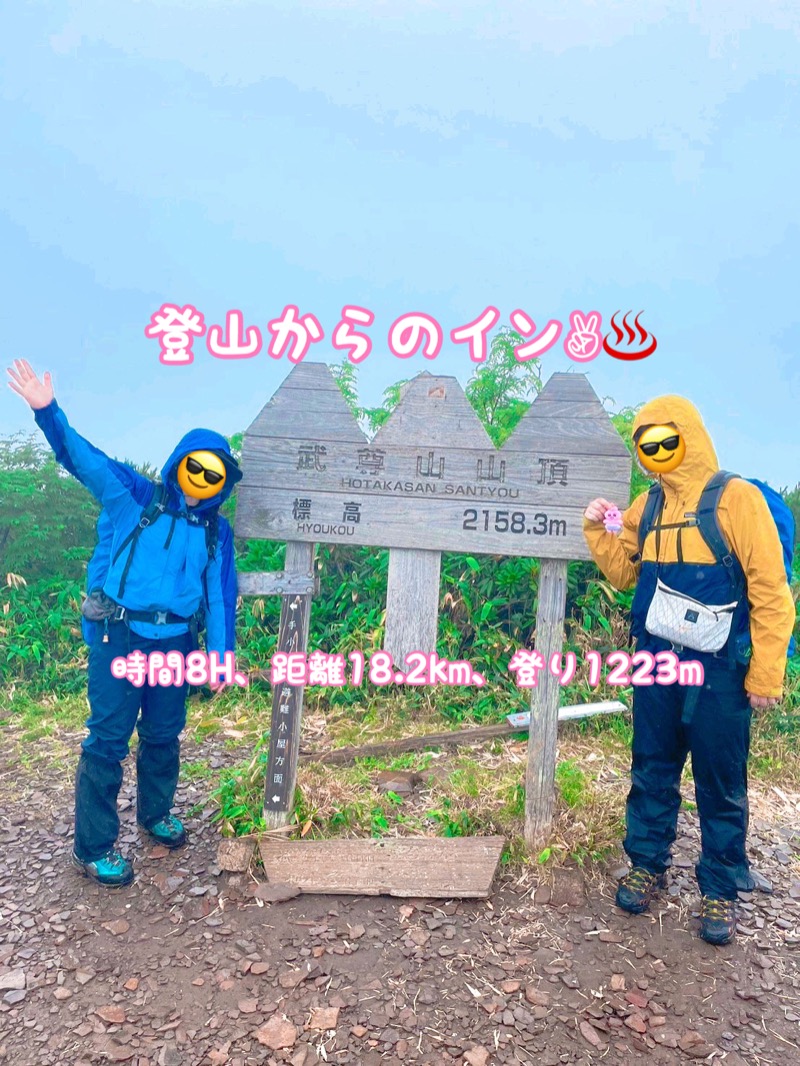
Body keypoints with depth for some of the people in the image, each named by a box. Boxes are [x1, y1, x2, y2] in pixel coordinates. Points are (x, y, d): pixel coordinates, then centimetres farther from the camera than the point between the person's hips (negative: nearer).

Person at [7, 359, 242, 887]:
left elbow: (222, 598, 9)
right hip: (120, 636, -4)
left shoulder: (217, 531, 8)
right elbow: (83, 457, -13)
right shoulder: (133, 497, -1)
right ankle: (93, 847, 15)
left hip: (176, 643, 4)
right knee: (108, 738, 0)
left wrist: (221, 658, 6)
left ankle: (156, 814, 41)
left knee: (164, 735, 17)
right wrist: (49, 411, -30)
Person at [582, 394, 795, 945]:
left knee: (721, 785, 9)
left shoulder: (736, 498, -10)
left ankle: (720, 889, 26)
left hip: (718, 672, -5)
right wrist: (598, 529, -1)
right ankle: (647, 864, 32)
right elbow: (624, 570, 16)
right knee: (652, 773, 15)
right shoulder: (648, 506, 7)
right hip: (657, 664, 5)